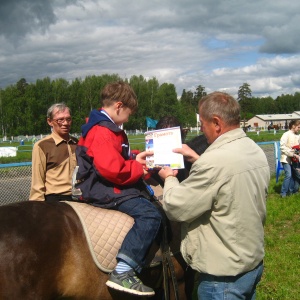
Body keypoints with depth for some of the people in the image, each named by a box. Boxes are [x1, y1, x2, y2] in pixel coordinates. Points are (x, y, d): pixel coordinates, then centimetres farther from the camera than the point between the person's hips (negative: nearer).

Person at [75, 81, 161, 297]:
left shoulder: (106, 128, 15)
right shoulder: (102, 132, -19)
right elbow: (112, 169, -28)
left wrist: (135, 159, 11)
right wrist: (139, 169, -13)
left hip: (109, 187, 12)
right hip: (106, 191, -12)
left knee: (152, 200, 22)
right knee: (150, 214, -24)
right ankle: (123, 273, -27)